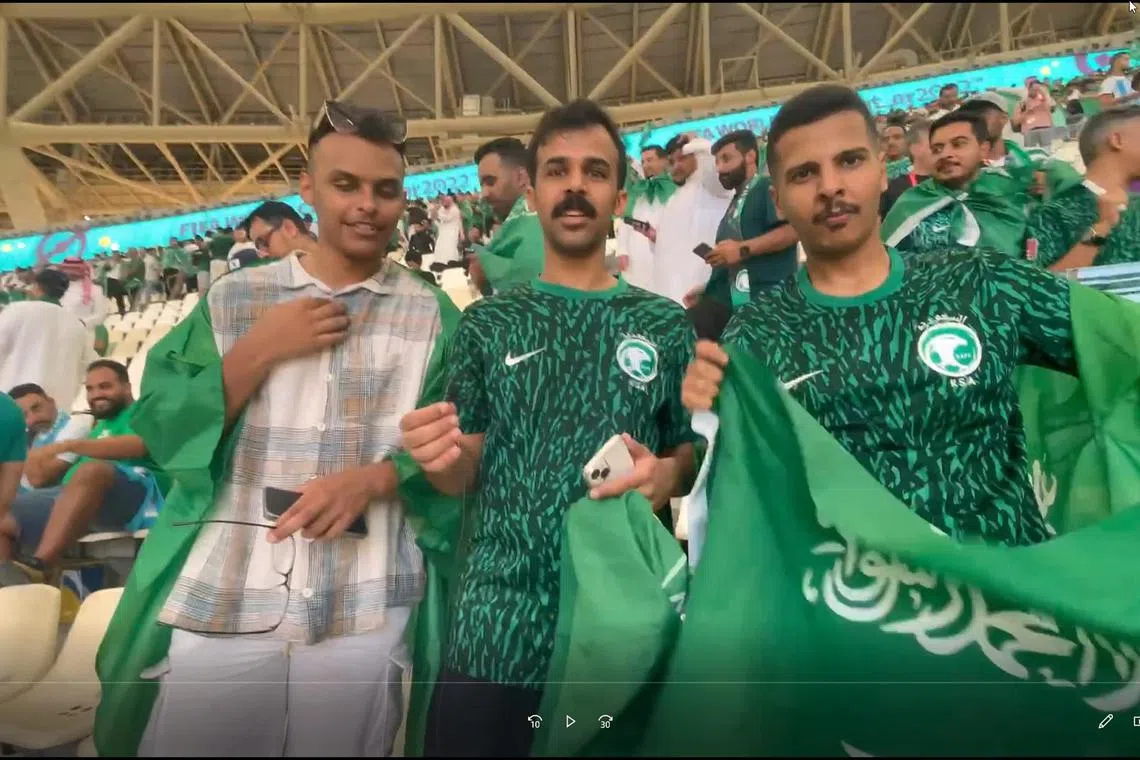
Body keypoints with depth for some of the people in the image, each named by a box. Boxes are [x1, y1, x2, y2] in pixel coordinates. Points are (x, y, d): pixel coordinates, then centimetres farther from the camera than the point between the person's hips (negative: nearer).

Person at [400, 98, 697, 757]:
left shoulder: (666, 326, 1)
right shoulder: (487, 324, 2)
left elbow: (692, 453, 7)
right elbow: (467, 476, 4)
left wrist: (666, 475, -14)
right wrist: (445, 459, -18)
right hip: (496, 633, 0)